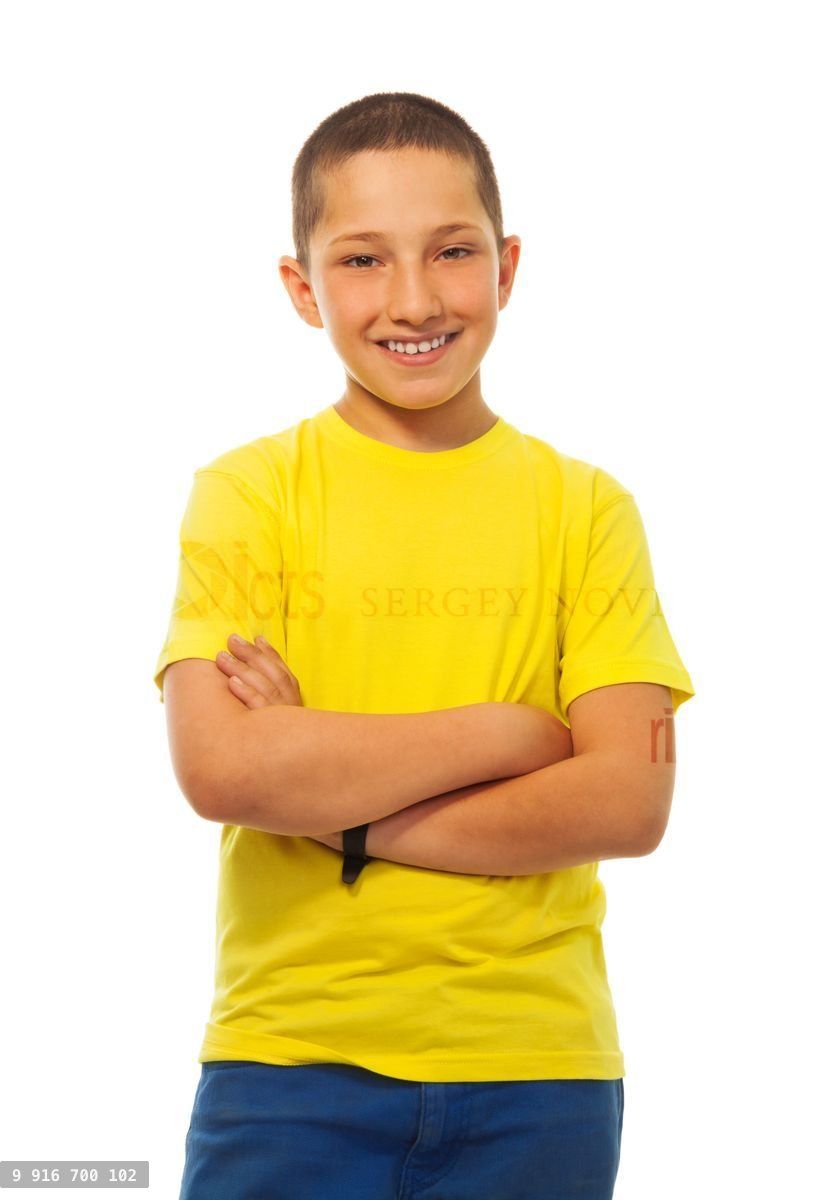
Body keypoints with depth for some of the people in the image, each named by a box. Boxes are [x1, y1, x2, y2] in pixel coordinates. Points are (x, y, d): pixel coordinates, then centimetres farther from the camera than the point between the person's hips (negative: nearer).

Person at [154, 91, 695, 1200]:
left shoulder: (584, 507, 2)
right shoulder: (246, 493, -1)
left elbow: (631, 802, -7)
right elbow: (220, 770, -14)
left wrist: (333, 803, -12)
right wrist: (510, 732, -11)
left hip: (535, 1075, 1)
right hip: (289, 1060, -1)